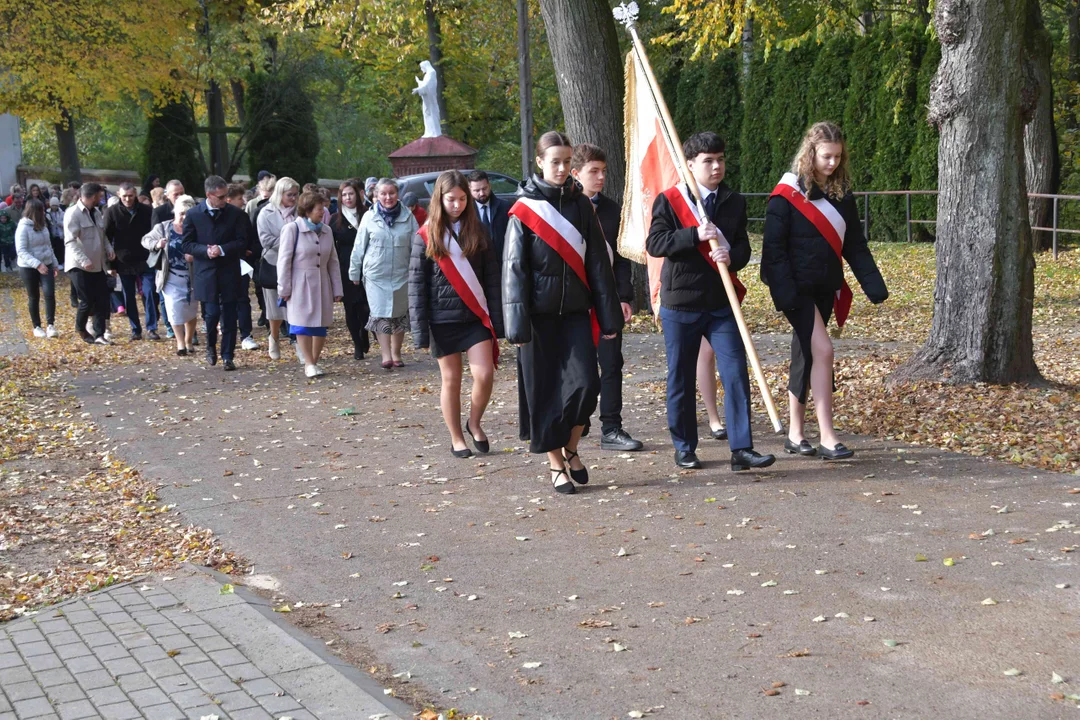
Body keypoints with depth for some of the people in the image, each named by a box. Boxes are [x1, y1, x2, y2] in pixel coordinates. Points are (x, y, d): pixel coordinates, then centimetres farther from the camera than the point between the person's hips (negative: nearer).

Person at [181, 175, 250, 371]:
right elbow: (187, 245, 0)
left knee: (229, 316, 2)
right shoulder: (193, 215, -1)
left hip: (229, 273, 1)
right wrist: (206, 250, -17)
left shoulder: (236, 214, 0)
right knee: (212, 313, -5)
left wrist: (222, 250, -16)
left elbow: (242, 242, -2)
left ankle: (227, 356, 12)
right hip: (205, 273, -1)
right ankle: (211, 346, 23)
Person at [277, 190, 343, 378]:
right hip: (300, 285, -5)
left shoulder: (326, 231, 10)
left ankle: (314, 361, 16)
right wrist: (284, 288, -10)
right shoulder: (292, 229, -7)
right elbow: (284, 260, -7)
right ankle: (309, 363, 1)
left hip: (322, 284, 5)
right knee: (303, 325, -5)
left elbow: (333, 262, 13)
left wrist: (337, 289, 10)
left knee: (321, 325, 6)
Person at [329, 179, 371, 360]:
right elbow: (332, 248, 6)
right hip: (345, 271, 2)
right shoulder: (336, 219, 6)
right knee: (350, 308, 3)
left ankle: (364, 338, 15)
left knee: (365, 307, -9)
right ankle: (358, 345, 12)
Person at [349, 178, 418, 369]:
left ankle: (396, 354, 24)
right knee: (380, 315, -7)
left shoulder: (408, 217, -3)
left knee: (400, 315, 11)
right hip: (376, 275, -1)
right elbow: (359, 247, 2)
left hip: (401, 274, 1)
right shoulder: (369, 217, -3)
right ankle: (386, 355, -6)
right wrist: (354, 273, 4)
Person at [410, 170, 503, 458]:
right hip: (443, 320, -1)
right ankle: (456, 439, 20)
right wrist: (420, 331, -7)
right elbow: (417, 286, -2)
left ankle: (474, 422, 17)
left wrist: (496, 320, -3)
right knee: (451, 380, 6)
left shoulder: (477, 232, 4)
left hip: (476, 317, 1)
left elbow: (492, 278, 4)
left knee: (484, 375, -9)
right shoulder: (426, 237, -2)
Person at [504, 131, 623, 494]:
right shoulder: (524, 209, -3)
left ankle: (571, 449, 16)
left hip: (575, 310, 2)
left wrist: (608, 315, 3)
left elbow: (598, 263, 7)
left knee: (585, 382, -8)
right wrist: (517, 323, -10)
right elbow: (514, 268, -4)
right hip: (540, 314, -2)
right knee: (544, 389, 2)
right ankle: (557, 465, 14)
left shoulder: (580, 205, 6)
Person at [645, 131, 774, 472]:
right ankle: (684, 448, 20)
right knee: (681, 378, 7)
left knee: (736, 373, -4)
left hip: (721, 303, 3)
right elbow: (654, 243, -13)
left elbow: (743, 246, 8)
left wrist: (732, 257, -15)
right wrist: (695, 235, -23)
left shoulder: (734, 202, 10)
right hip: (680, 304, -3)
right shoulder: (669, 200, -3)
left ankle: (741, 449, -1)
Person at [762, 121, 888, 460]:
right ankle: (827, 437, -14)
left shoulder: (841, 195, 9)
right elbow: (774, 247, -12)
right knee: (822, 350, -16)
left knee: (806, 357, 11)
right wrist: (784, 293, -20)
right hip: (797, 289, -6)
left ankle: (795, 434, 19)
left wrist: (874, 285, 1)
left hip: (825, 289, 6)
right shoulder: (787, 194, -9)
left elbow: (855, 245, 12)